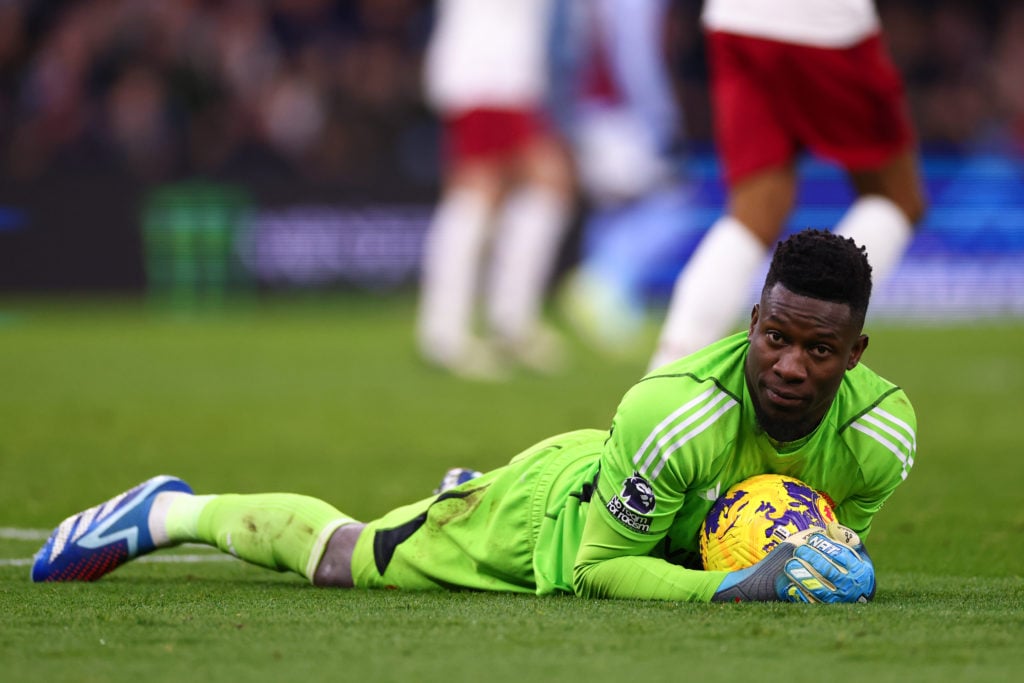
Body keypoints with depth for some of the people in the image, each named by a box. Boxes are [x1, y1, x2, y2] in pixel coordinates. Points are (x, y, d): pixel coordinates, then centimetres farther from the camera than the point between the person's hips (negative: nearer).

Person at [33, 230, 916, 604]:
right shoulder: (672, 410, -46)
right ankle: (173, 511, 39)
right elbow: (600, 567, -35)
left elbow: (842, 520, -5)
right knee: (343, 557, 13)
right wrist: (734, 586, -47)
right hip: (554, 505, -5)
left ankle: (464, 499, 61)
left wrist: (837, 559, -28)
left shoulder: (882, 435, -30)